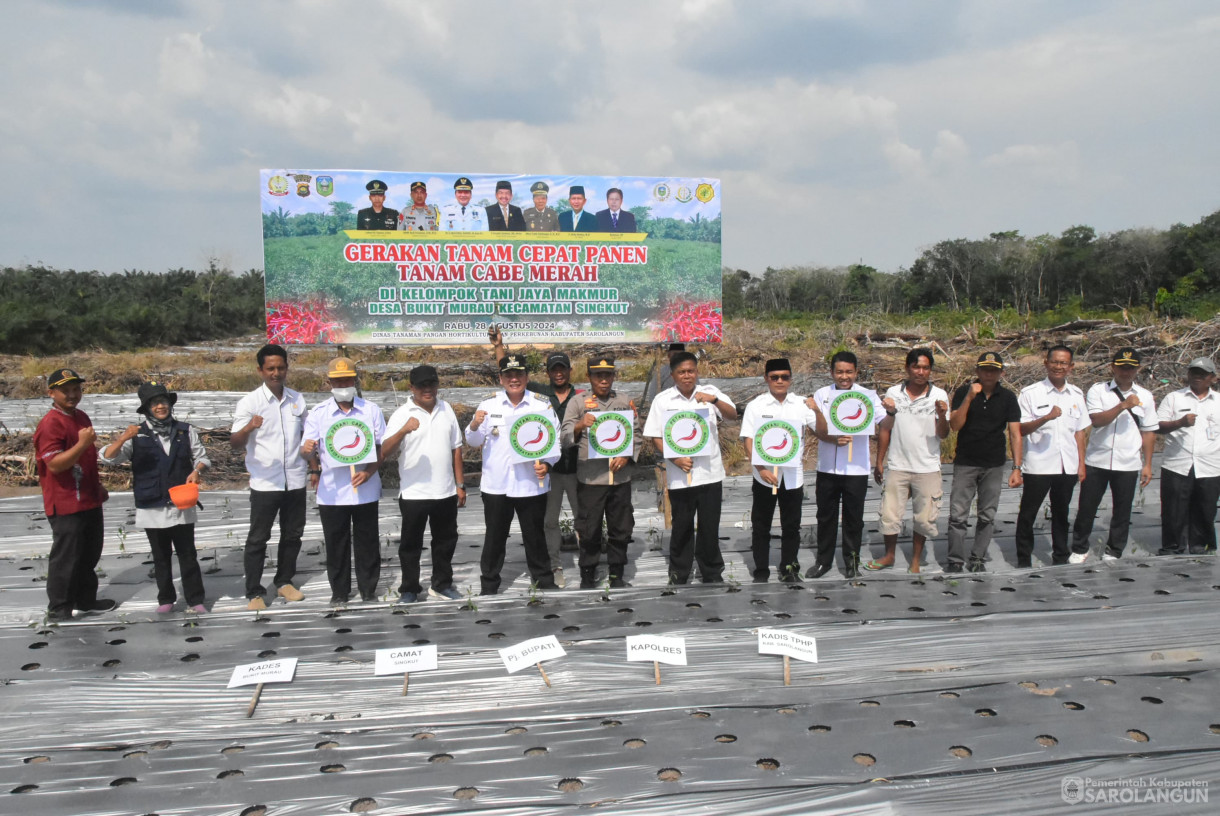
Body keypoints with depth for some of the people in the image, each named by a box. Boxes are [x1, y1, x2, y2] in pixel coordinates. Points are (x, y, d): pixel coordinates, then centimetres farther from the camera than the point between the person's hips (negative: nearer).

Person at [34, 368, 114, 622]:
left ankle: (85, 599, 33)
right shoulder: (50, 423, -17)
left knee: (90, 555, 19)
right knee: (65, 559, 0)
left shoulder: (82, 417, 11)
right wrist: (82, 444, -34)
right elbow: (55, 464, -24)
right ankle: (58, 611, 12)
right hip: (66, 505, -9)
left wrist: (97, 485, 25)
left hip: (90, 500, 9)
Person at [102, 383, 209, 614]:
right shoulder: (137, 435, -1)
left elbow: (201, 456, 11)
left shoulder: (185, 431, 3)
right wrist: (123, 439, -25)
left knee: (187, 554, 6)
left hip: (182, 506, 0)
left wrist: (196, 470, -10)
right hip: (152, 508, 0)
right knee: (161, 557, 11)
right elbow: (108, 457, -8)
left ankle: (195, 599, 13)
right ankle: (165, 599, 23)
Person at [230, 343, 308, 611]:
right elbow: (234, 444, -15)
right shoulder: (249, 402, -8)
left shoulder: (297, 399, 5)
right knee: (258, 539, 5)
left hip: (295, 481, 4)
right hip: (264, 484, -4)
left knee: (293, 535, 14)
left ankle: (284, 581, 30)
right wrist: (248, 428, -35)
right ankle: (254, 593, 14)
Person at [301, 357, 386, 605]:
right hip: (331, 491, 0)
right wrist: (308, 451, -29)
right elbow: (307, 451, -4)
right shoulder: (318, 413, 0)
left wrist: (369, 472, -14)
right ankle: (339, 591, 24)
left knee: (367, 542, 8)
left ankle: (368, 588, 23)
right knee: (336, 544, 9)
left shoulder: (371, 410, 2)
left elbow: (382, 446, 2)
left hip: (365, 489, 0)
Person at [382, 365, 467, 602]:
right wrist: (403, 431, -34)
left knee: (446, 540, 14)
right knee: (411, 544, 8)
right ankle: (409, 589, 21)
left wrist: (460, 484, 9)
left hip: (446, 492, 4)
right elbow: (384, 453, -18)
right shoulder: (402, 415, -8)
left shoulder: (446, 410, 6)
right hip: (413, 493, -4)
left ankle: (441, 585, 29)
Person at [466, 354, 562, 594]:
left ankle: (544, 580, 26)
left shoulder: (543, 406, -2)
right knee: (494, 537, 11)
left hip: (531, 484, 0)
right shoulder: (488, 405, 0)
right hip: (495, 484, 1)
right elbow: (474, 442, 3)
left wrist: (547, 464, -15)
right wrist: (474, 426, -18)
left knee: (535, 535, 12)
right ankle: (489, 585, 23)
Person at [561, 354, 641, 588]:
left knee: (621, 529, 9)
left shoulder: (626, 402, 11)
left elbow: (636, 435, 11)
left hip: (620, 476, 2)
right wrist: (580, 426, -22)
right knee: (589, 530, 3)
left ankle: (616, 575, 23)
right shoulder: (577, 403, 5)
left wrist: (626, 456, -7)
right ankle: (588, 575, 16)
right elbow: (565, 439, -2)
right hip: (590, 478, -2)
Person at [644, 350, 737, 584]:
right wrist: (675, 458, -13)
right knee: (681, 527, 10)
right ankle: (679, 575, 25)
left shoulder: (710, 392, 2)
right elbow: (655, 437, 0)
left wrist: (714, 400, -27)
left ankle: (712, 573, 25)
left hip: (710, 473, 0)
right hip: (679, 475, 0)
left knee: (710, 527, 9)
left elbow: (733, 415, -9)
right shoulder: (663, 400, 1)